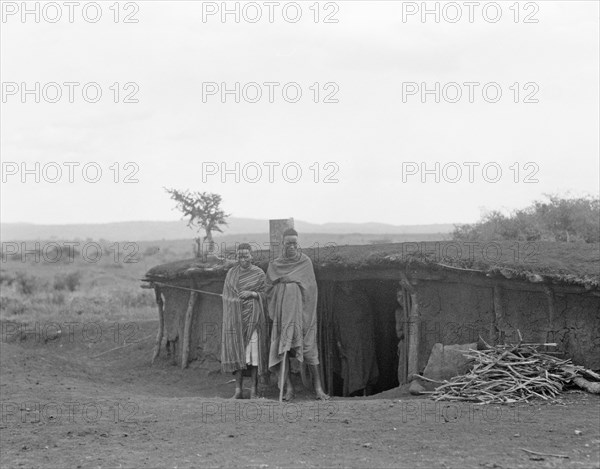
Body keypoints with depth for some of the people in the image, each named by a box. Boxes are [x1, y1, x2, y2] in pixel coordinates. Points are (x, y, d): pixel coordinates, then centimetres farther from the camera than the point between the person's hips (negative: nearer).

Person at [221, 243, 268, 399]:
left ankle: (254, 389, 1)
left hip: (252, 316, -3)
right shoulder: (231, 273, 10)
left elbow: (265, 295, 2)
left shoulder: (259, 274, 2)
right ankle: (238, 390, 4)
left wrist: (252, 294, -16)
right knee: (237, 352, 1)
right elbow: (226, 296, 12)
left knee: (253, 351, -4)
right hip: (235, 318, 3)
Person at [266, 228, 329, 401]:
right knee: (282, 348, -6)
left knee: (309, 348, -5)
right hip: (282, 313, 2)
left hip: (301, 312, -2)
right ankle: (289, 388, -3)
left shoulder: (305, 262, 4)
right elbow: (269, 289, 11)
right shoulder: (274, 265, 9)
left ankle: (318, 388, -2)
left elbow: (311, 288, 1)